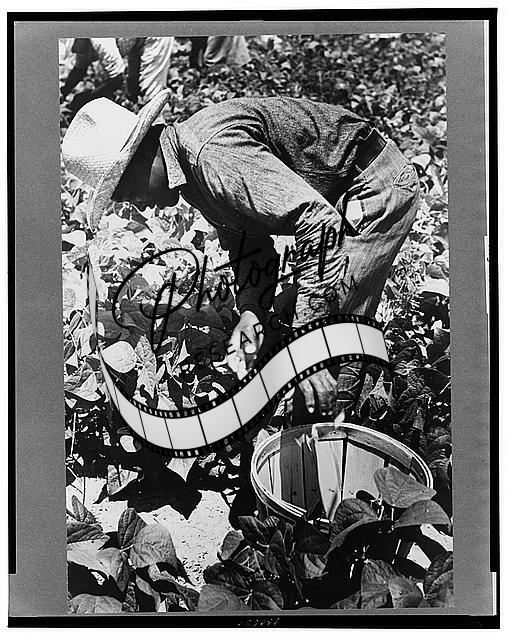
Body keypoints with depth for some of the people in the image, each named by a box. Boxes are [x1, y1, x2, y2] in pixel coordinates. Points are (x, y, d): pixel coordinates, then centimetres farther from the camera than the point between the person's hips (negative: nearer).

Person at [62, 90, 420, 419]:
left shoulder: (214, 151, -30)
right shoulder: (191, 168, 2)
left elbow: (319, 221, -37)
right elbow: (249, 246, 3)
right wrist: (251, 310, -15)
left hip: (378, 187, -9)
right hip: (339, 198, 9)